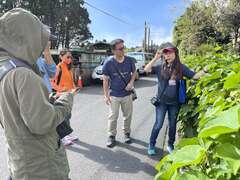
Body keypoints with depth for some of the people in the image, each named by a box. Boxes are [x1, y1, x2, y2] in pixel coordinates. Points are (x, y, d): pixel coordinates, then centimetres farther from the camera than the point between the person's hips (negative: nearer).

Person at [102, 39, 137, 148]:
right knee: (113, 116, 6)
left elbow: (134, 72, 10)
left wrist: (131, 82, -10)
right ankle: (111, 136, 24)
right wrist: (106, 95, -8)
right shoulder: (108, 63, -12)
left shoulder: (129, 60, -7)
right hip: (114, 95, -2)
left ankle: (127, 133, 35)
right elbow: (105, 80, -6)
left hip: (127, 94, 2)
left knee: (128, 115, 14)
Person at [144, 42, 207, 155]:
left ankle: (170, 145, 36)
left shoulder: (181, 67, -4)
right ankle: (151, 144, 24)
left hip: (174, 102, 2)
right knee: (158, 124, 4)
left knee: (172, 125, 16)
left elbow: (194, 76, -4)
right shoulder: (160, 66, -7)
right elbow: (146, 70, -18)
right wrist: (155, 58, -25)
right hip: (161, 101, -2)